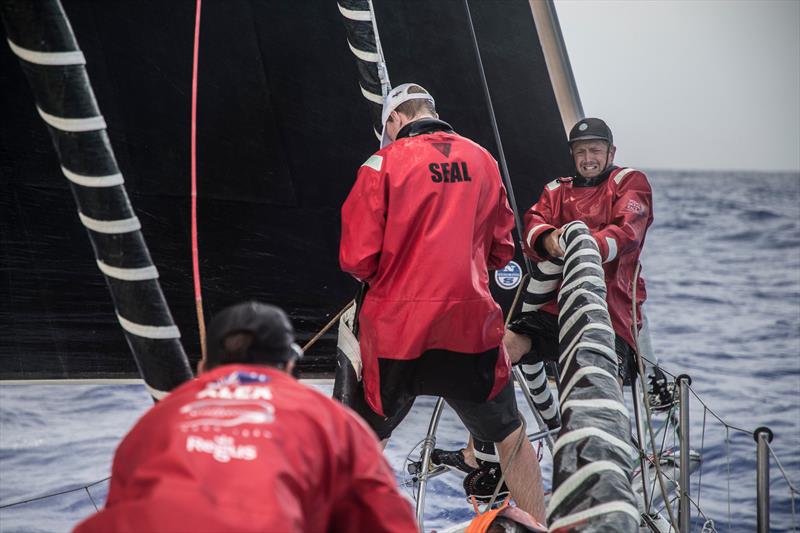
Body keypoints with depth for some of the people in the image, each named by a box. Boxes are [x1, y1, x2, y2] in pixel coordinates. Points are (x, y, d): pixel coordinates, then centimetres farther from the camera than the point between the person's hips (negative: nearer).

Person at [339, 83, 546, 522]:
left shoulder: (384, 163, -5)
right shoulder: (482, 160, 8)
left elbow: (357, 259, -7)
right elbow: (500, 250, 14)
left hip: (395, 325, -2)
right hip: (471, 323, 2)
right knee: (511, 437, 15)